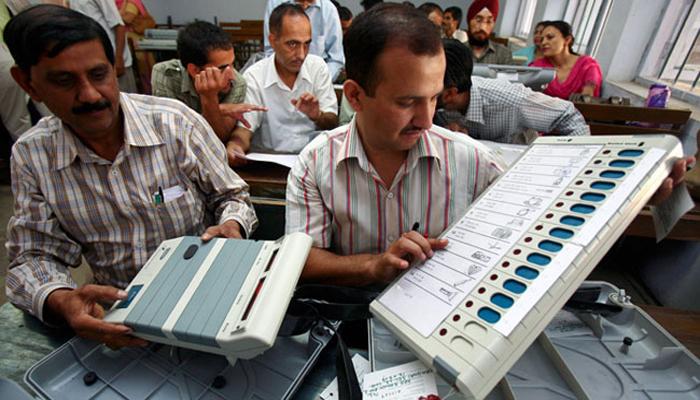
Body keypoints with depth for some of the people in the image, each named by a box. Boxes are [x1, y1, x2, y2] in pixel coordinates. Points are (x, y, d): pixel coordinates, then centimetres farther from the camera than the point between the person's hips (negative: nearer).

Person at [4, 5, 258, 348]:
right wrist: (60, 301, -22)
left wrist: (231, 227, -25)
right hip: (120, 314, 3)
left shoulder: (177, 122, -10)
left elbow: (232, 197, -1)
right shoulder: (30, 156, -1)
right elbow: (36, 257, 1)